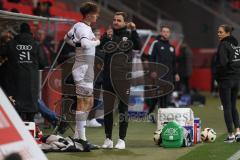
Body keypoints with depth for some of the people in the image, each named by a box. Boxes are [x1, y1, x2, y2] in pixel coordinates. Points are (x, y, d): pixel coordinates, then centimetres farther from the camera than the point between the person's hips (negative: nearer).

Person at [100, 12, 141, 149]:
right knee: (108, 108, 5)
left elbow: (138, 46, -13)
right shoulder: (108, 34, 8)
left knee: (123, 108, 1)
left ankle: (122, 139, 4)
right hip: (108, 77, 2)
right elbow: (101, 46, -10)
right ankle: (108, 139, 12)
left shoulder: (129, 36, 5)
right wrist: (106, 38, -29)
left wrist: (134, 31, -23)